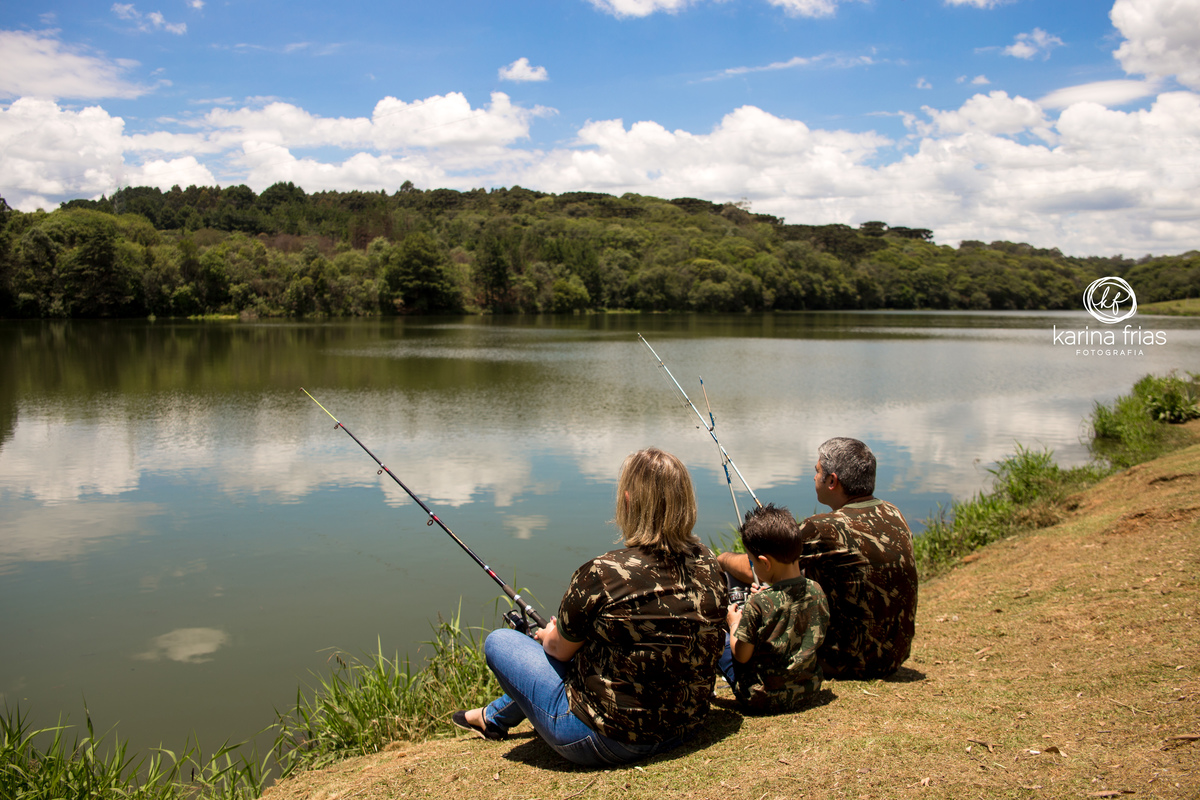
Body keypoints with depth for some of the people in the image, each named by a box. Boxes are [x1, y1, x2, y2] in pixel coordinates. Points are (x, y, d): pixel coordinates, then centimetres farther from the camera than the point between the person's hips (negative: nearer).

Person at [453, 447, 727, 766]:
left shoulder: (603, 576, -25)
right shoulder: (709, 566, -6)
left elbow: (559, 650, -7)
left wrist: (548, 635, 19)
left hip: (607, 742, -7)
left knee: (499, 642, 10)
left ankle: (494, 717, 38)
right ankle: (494, 717, 49)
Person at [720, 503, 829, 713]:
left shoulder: (759, 605, -25)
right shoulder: (817, 592, -8)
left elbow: (741, 655, -15)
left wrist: (734, 624, 5)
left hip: (761, 700, -6)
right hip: (807, 691, 6)